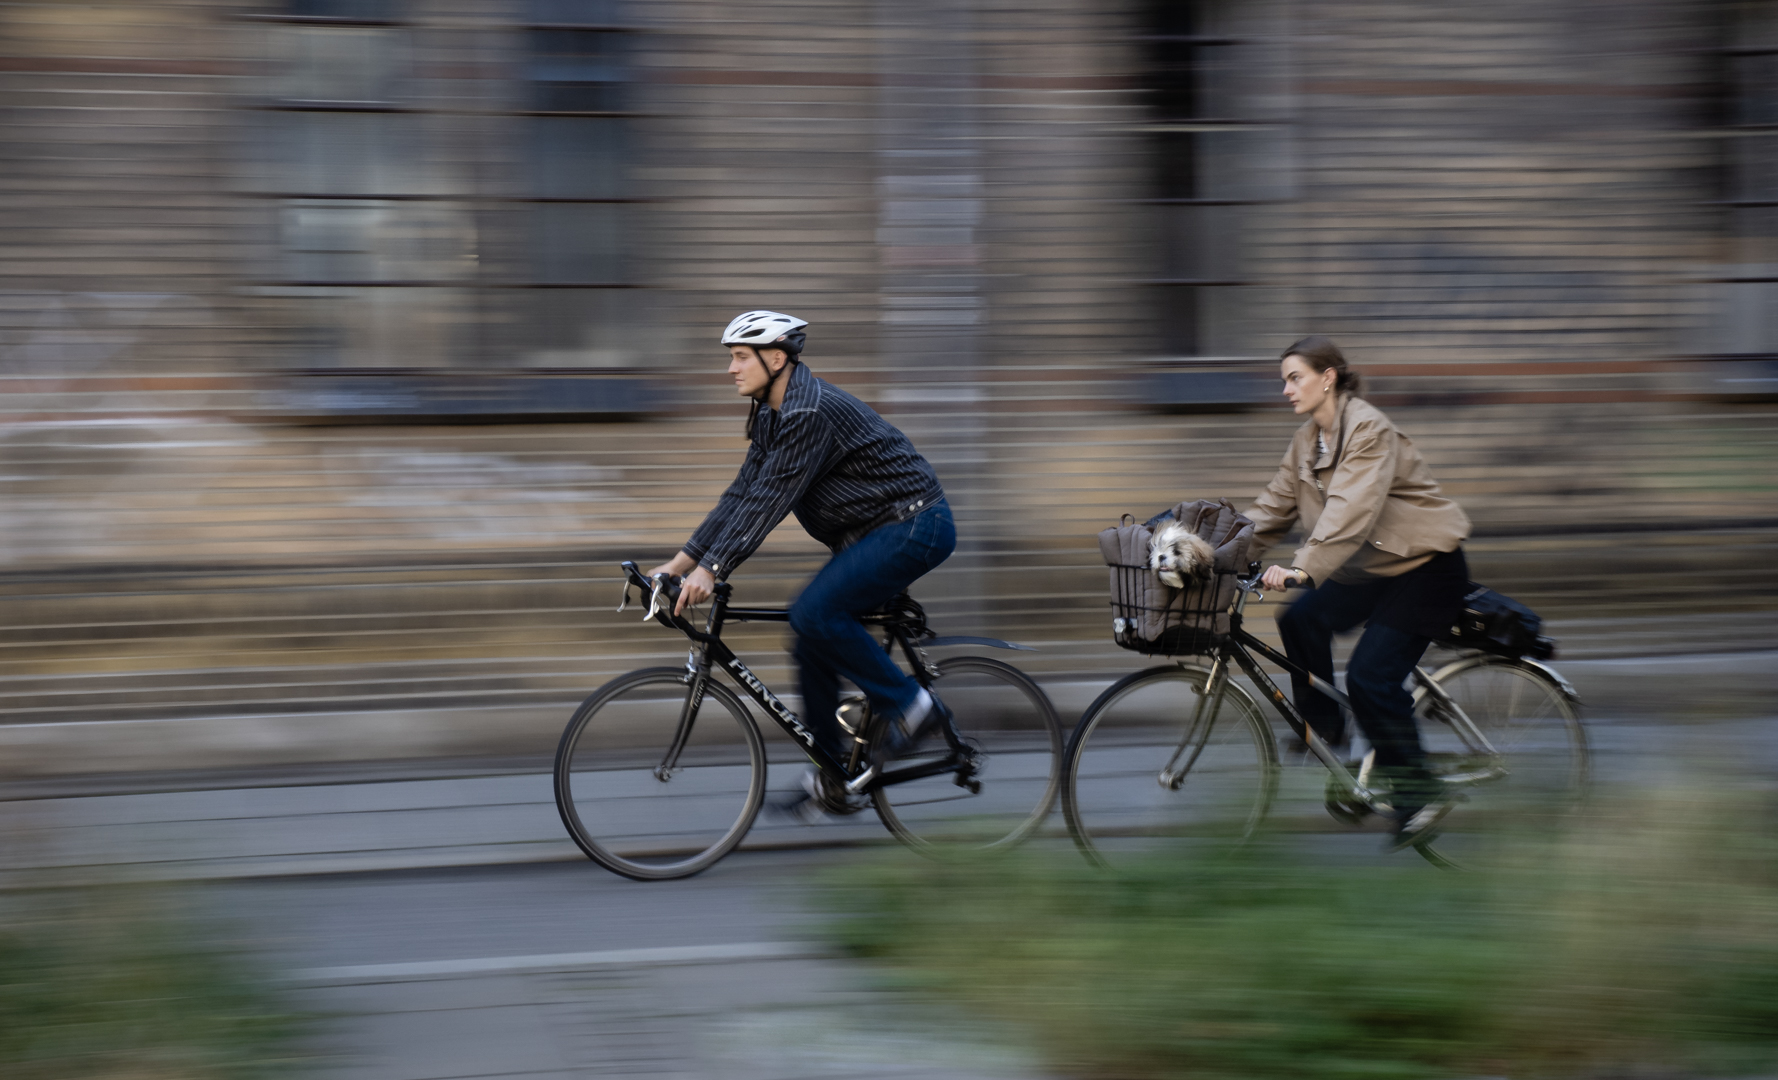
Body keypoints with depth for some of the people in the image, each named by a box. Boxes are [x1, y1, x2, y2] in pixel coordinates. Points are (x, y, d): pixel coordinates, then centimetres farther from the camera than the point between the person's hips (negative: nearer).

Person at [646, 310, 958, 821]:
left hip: (914, 526, -10)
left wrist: (711, 569, -32)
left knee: (815, 613, -24)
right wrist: (681, 561, 3)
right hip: (872, 532, 10)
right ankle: (832, 781, 13)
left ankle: (910, 703, -10)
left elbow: (770, 498, -28)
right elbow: (743, 493, 9)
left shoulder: (812, 413, -23)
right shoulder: (771, 415, 8)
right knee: (813, 644, 5)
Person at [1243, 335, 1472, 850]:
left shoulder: (1370, 430, -22)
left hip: (1426, 567, -9)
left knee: (1370, 679, -18)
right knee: (1300, 620, -11)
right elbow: (1275, 506, 9)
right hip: (1370, 568, 9)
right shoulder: (1307, 442, 6)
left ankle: (1419, 794, -5)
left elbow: (1351, 511, -34)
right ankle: (1324, 734, 8)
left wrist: (1302, 569, -43)